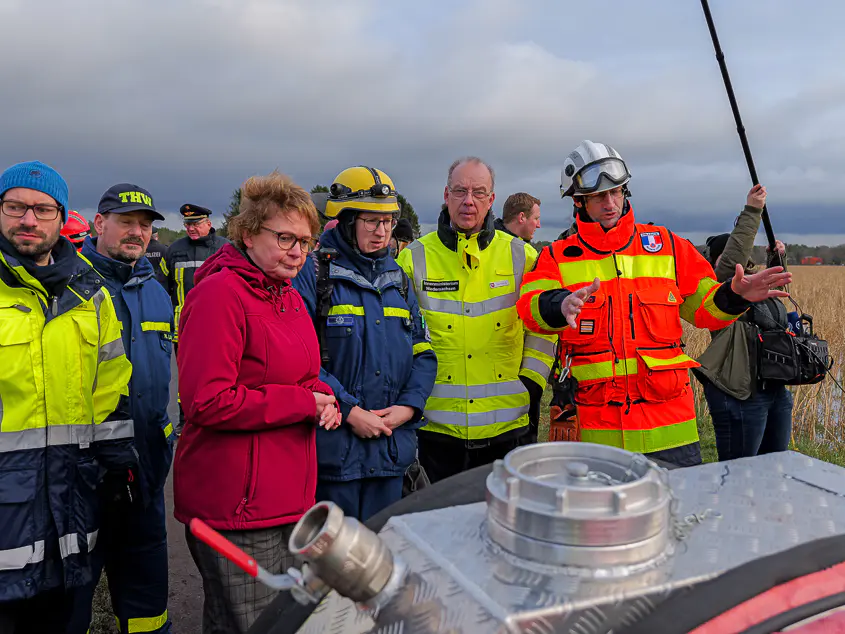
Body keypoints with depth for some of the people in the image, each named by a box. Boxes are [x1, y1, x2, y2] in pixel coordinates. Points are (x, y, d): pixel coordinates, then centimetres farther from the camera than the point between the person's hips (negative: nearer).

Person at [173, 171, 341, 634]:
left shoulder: (289, 296, 12)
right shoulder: (220, 293, -16)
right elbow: (208, 402, -23)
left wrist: (324, 399, 0)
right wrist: (304, 403, -18)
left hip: (289, 499, 9)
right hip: (236, 508, -9)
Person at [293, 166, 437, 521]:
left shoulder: (397, 278, 13)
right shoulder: (312, 275, -6)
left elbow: (422, 351, 12)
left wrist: (409, 405, -4)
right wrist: (349, 411, -17)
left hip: (393, 448, 5)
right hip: (333, 448, -5)